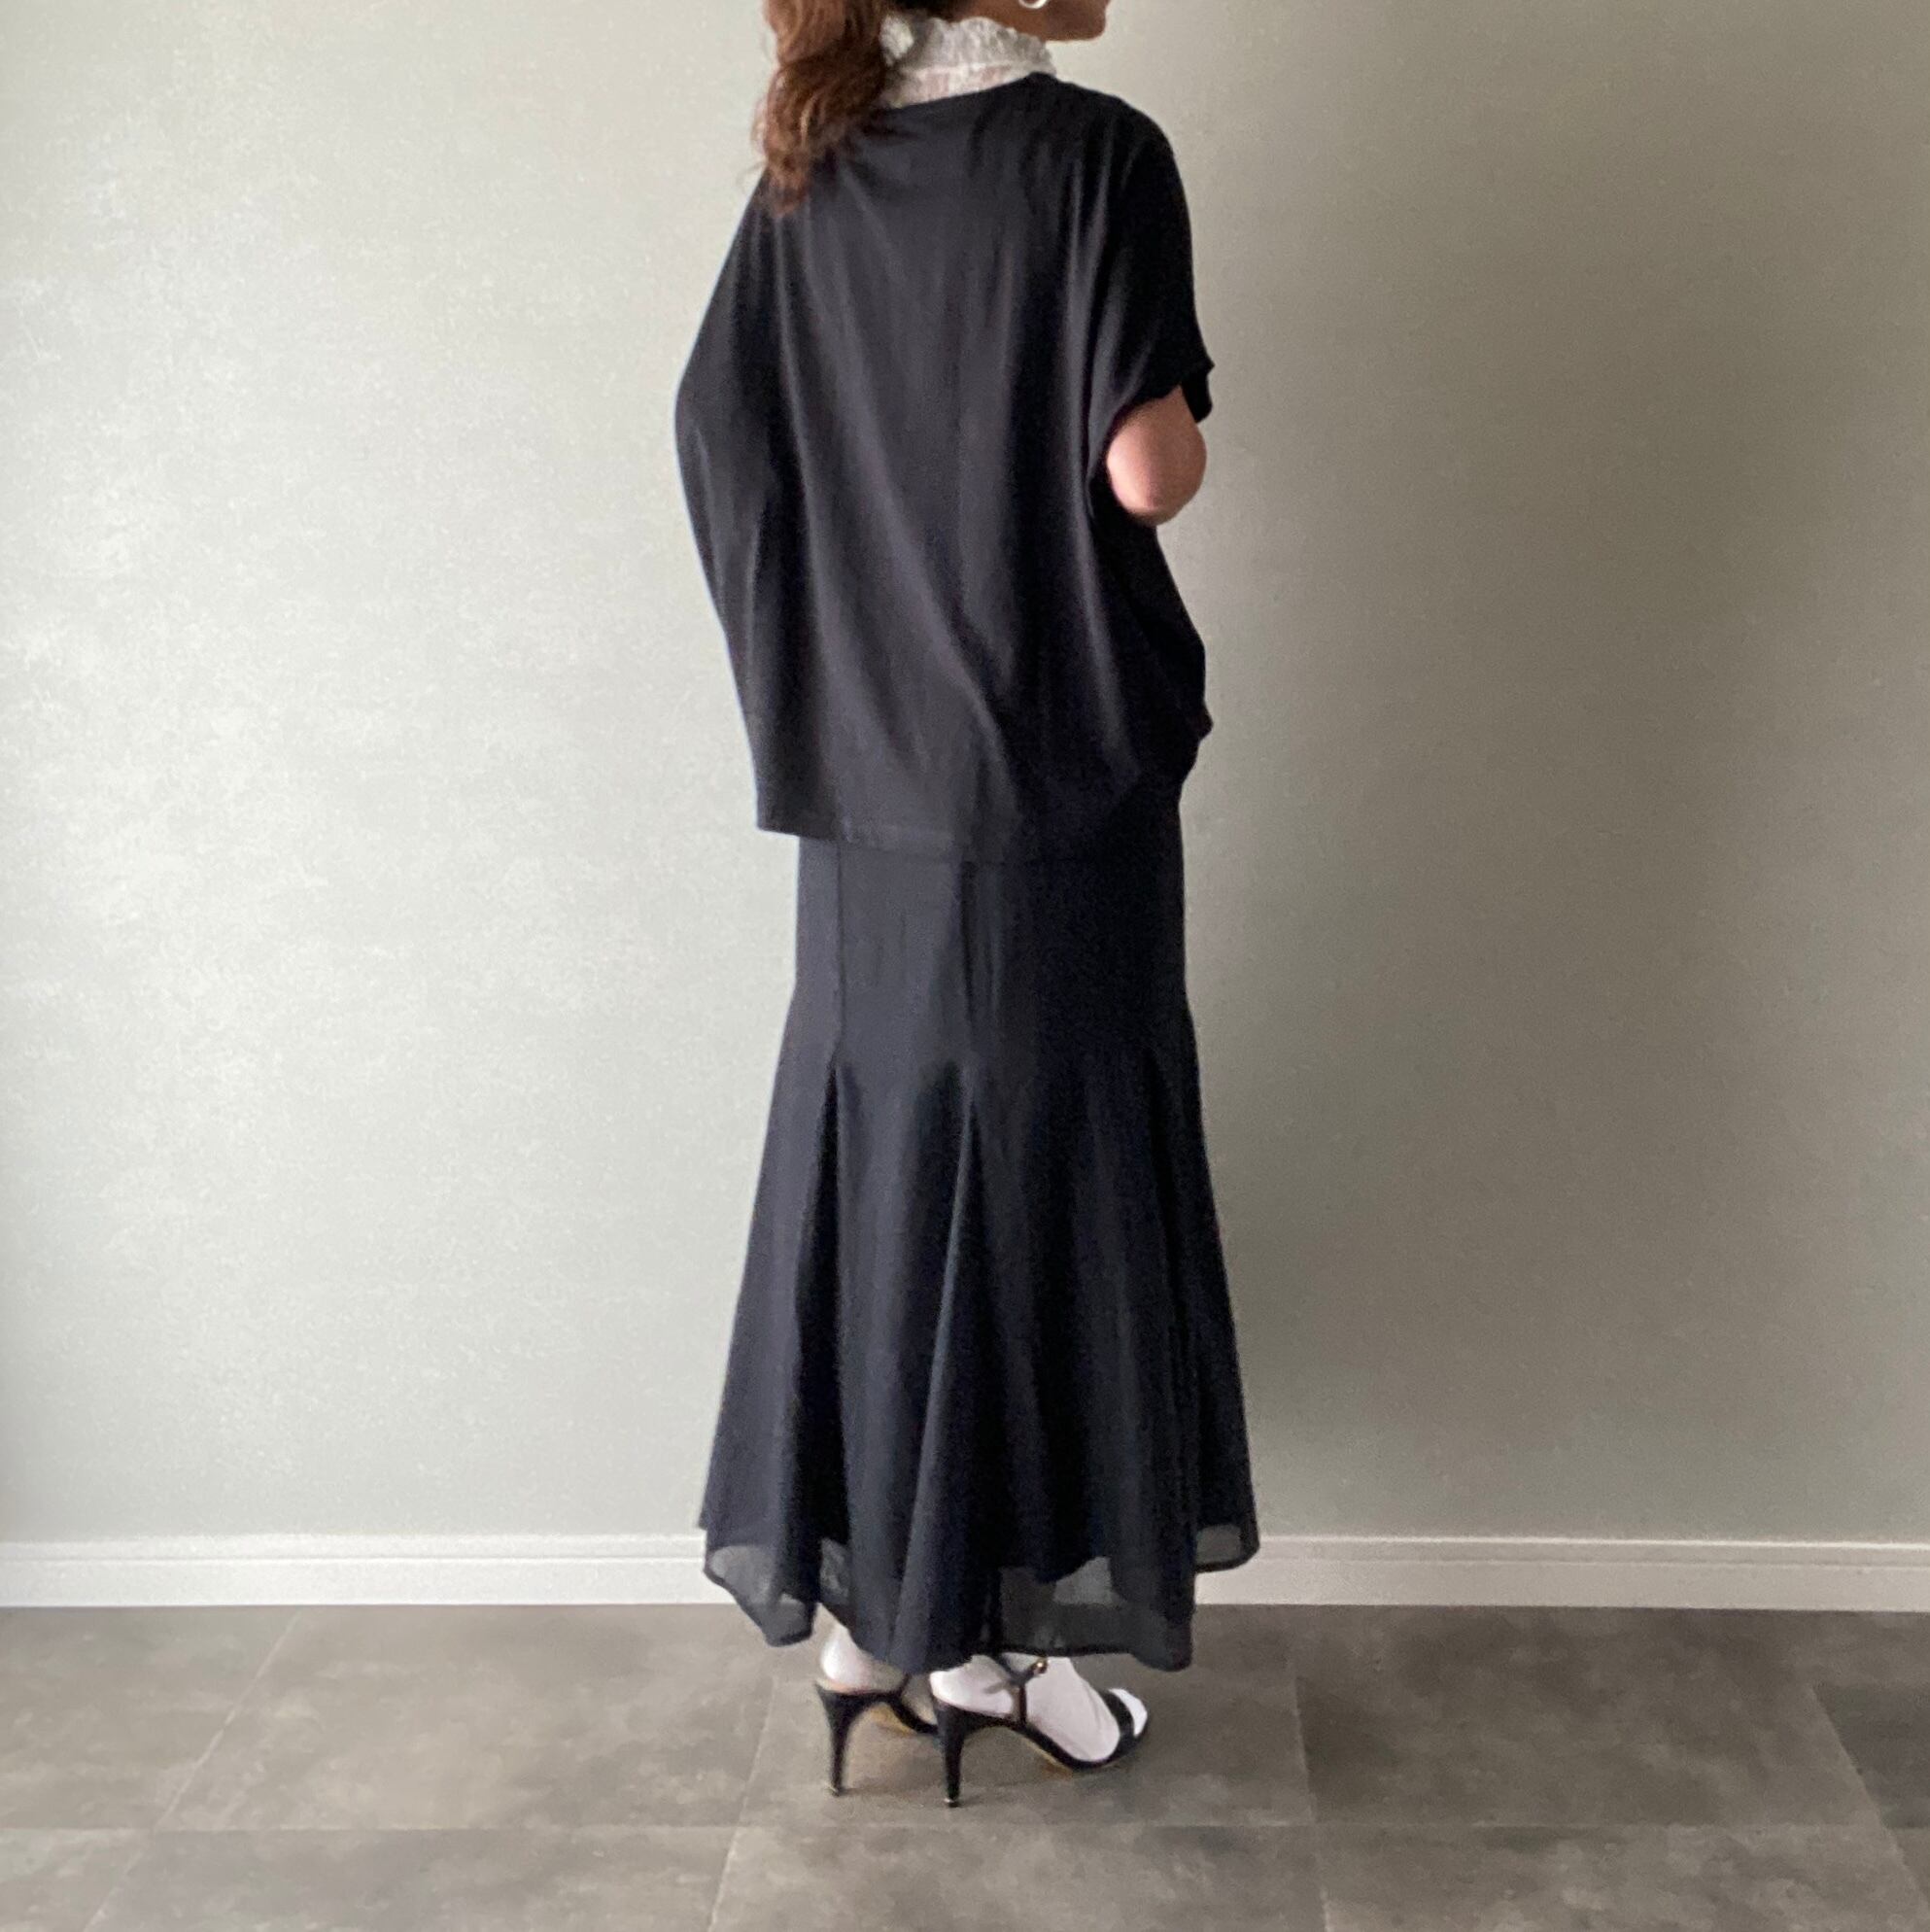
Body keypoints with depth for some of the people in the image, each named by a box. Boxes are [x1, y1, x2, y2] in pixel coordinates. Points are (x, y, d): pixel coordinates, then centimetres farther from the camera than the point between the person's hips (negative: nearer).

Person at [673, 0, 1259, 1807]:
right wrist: (1184, 434, 5)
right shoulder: (1098, 154, -10)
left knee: (875, 1153, 12)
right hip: (1059, 771, -5)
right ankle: (992, 1632, 15)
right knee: (1045, 1171, 5)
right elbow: (1145, 467, -18)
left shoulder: (809, 177, 8)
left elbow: (718, 429, 6)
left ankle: (859, 1605, 22)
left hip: (864, 776, 6)